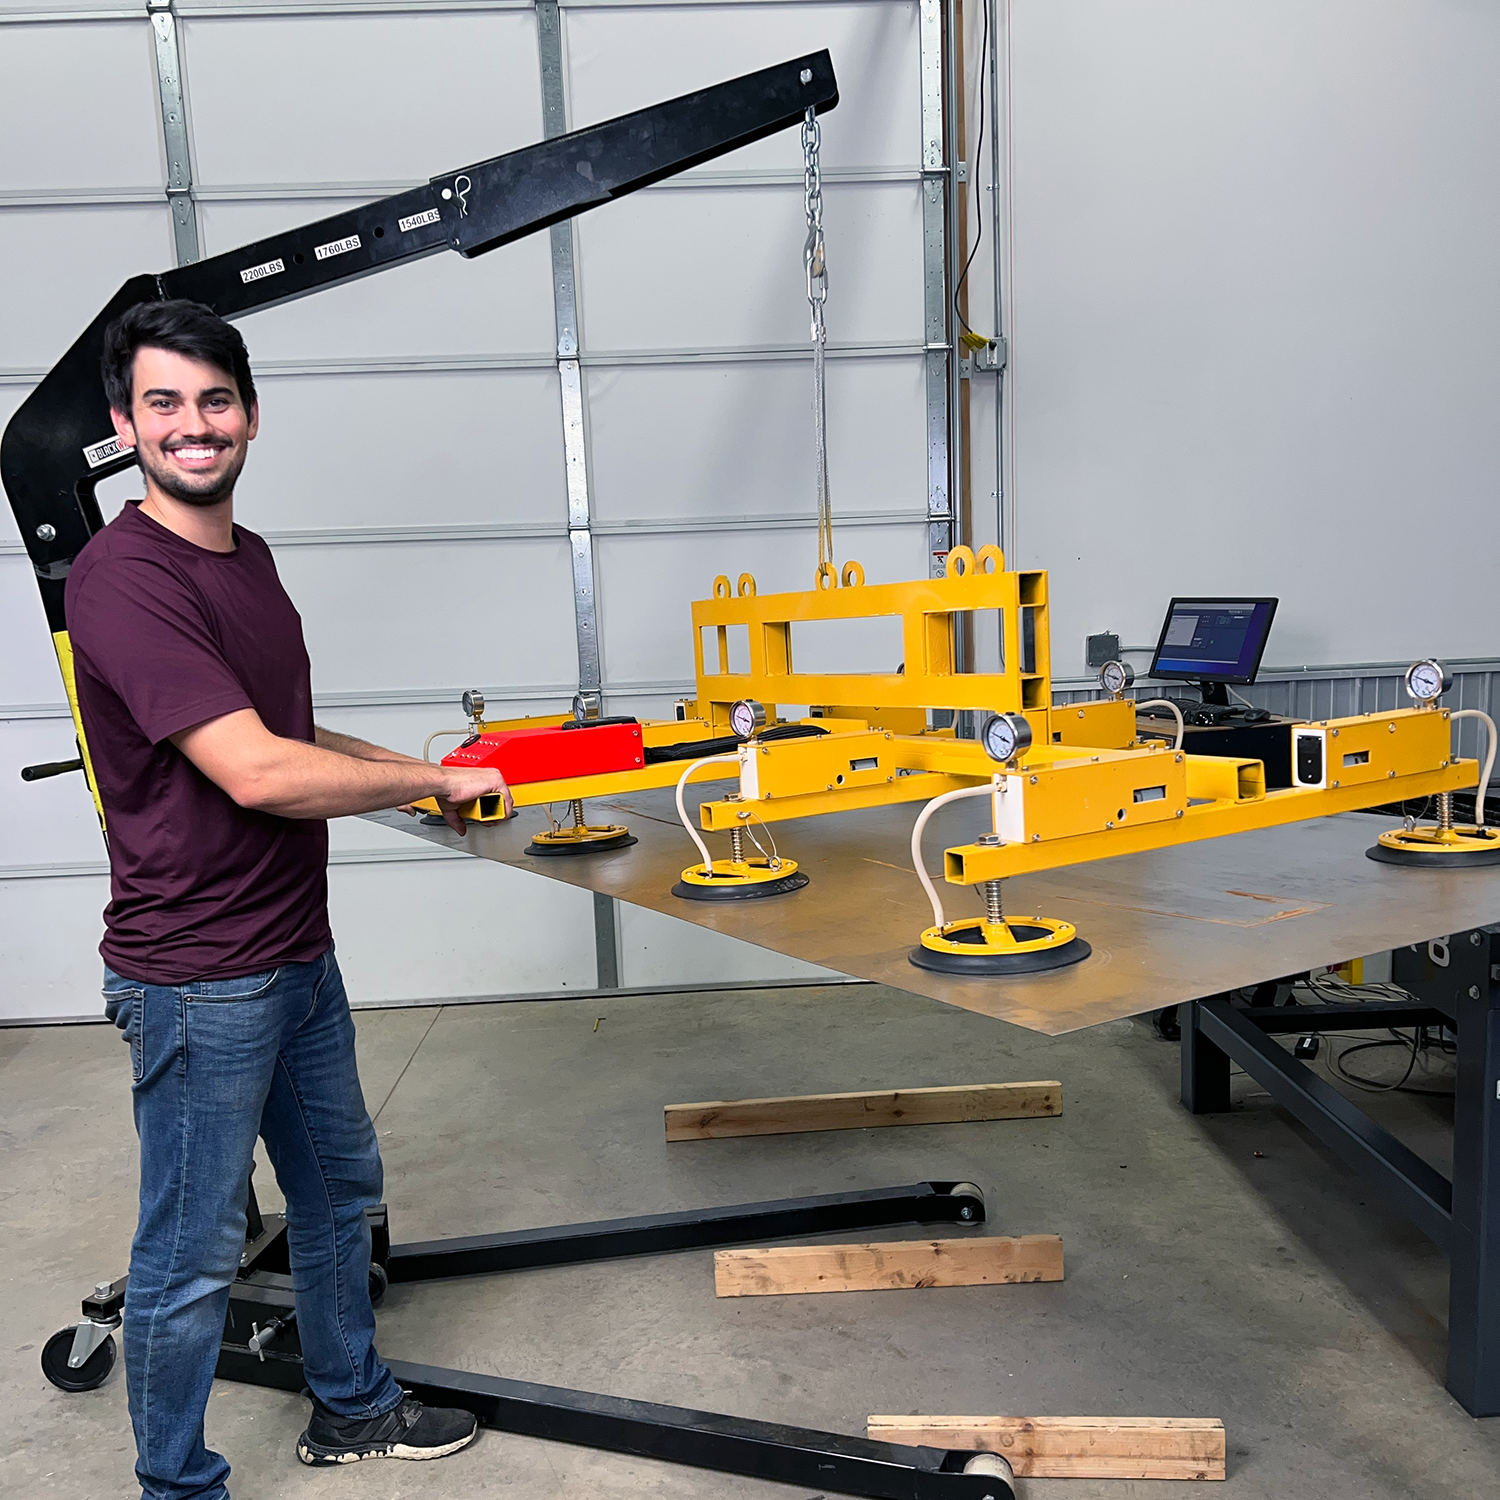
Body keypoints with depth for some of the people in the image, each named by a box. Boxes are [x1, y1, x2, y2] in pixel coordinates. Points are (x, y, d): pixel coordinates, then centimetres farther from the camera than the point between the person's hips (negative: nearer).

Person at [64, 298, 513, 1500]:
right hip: (196, 981, -9)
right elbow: (256, 773, -27)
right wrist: (436, 784, -15)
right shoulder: (123, 578, -21)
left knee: (339, 1192, 23)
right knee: (194, 1255, 7)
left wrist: (417, 770, 10)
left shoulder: (248, 555, 8)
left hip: (299, 953, 9)